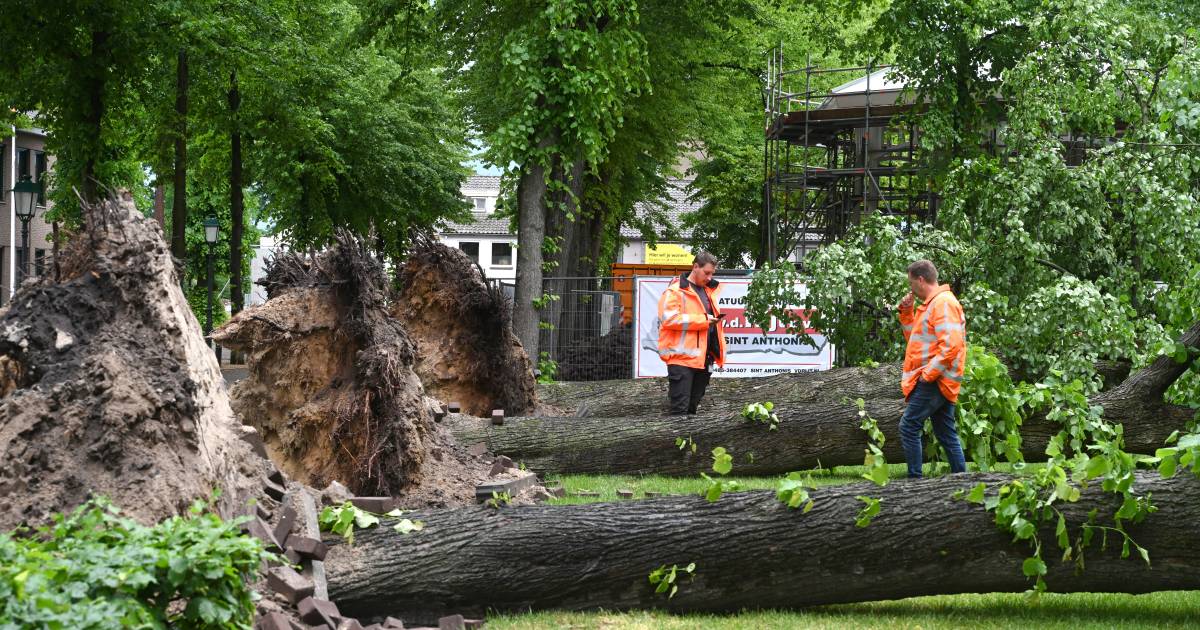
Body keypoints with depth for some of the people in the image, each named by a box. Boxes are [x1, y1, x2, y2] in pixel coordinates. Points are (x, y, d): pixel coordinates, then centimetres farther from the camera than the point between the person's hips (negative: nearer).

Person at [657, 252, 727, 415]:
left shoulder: (708, 290, 20)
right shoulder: (675, 291, -6)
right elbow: (669, 318, -19)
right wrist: (703, 319, -17)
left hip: (703, 358, 8)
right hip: (682, 358, -8)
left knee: (692, 407, 13)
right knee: (680, 408, -10)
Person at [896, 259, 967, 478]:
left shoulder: (943, 303, -13)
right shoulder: (933, 303, 19)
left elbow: (950, 345, -23)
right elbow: (914, 338, 29)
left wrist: (928, 374, -22)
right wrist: (906, 313, 15)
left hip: (933, 381, -10)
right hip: (937, 381, 10)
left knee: (909, 427, -11)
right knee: (946, 434, 10)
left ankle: (914, 479, -12)